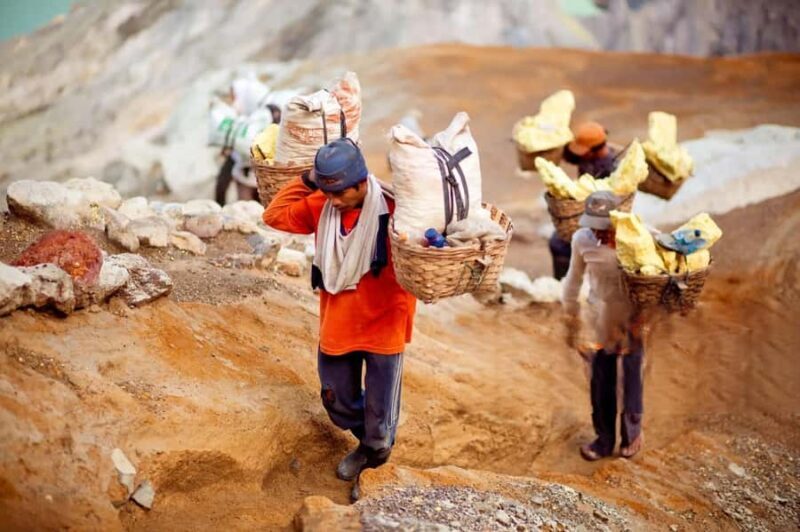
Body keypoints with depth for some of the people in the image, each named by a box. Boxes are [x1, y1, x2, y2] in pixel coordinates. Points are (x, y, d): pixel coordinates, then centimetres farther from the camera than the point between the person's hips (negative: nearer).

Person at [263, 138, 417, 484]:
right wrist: (307, 182, -9)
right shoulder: (321, 207, -6)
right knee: (337, 400, 21)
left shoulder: (392, 211, -22)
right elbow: (275, 215, 1)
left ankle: (377, 452, 42)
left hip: (382, 326, -5)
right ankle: (366, 441, 48)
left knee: (379, 408, 13)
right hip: (336, 326, 5)